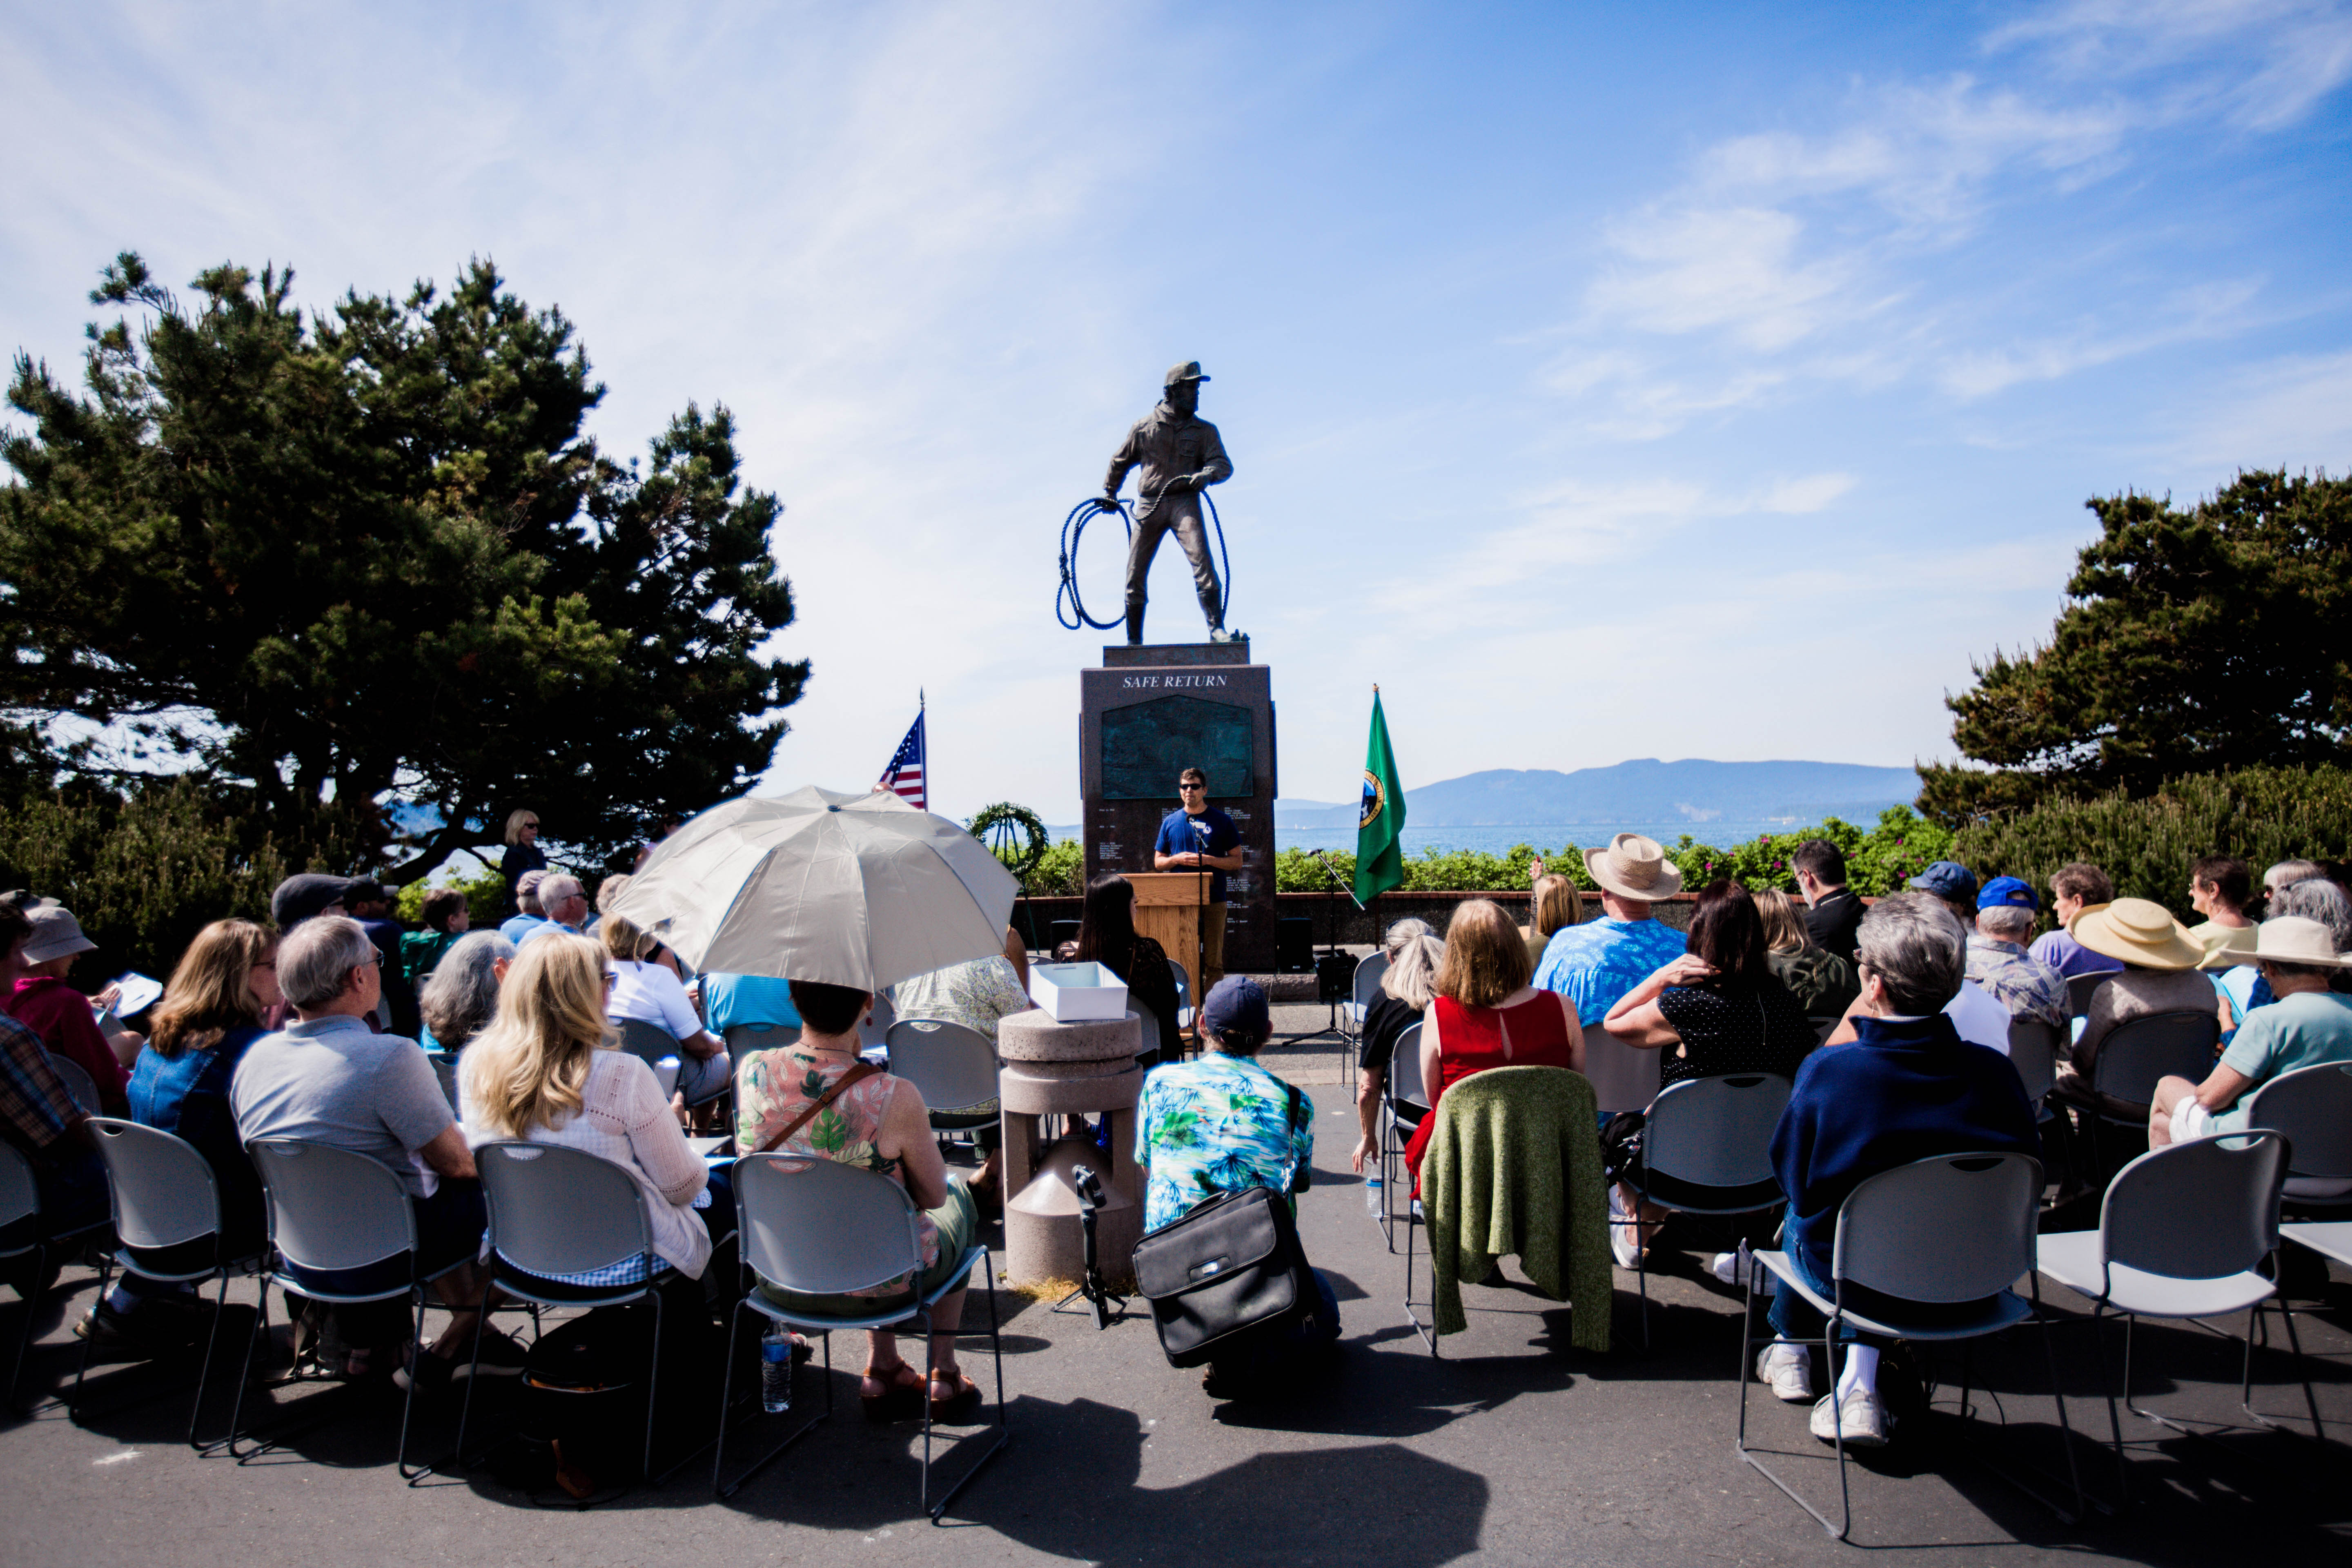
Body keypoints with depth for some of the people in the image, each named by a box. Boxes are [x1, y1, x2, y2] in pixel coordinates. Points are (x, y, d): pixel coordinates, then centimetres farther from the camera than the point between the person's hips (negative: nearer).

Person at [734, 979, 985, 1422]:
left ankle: (881, 1370, 36)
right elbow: (934, 1196, -11)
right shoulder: (895, 1098, -28)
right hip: (876, 1290, -4)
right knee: (959, 1200, 28)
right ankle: (944, 1376, 36)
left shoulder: (751, 1072, -16)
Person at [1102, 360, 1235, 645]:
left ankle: (1217, 630, -21)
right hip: (1149, 506, 1)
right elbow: (1120, 461, 24)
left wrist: (1205, 475, -24)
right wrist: (1110, 492, 31)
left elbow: (1224, 464, -3)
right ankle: (1134, 640, 12)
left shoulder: (1204, 431, 10)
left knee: (1202, 562, -20)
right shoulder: (1145, 426, 10)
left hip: (1184, 503, -1)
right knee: (1135, 574, 1)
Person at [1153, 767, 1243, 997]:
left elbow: (1237, 861, 4)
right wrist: (1178, 859, -6)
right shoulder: (1170, 822, 11)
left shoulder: (1222, 821, 5)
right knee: (1184, 959, 1)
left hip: (1214, 900, -2)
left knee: (1213, 961, -2)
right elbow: (1158, 863, 15)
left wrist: (1207, 860, -11)